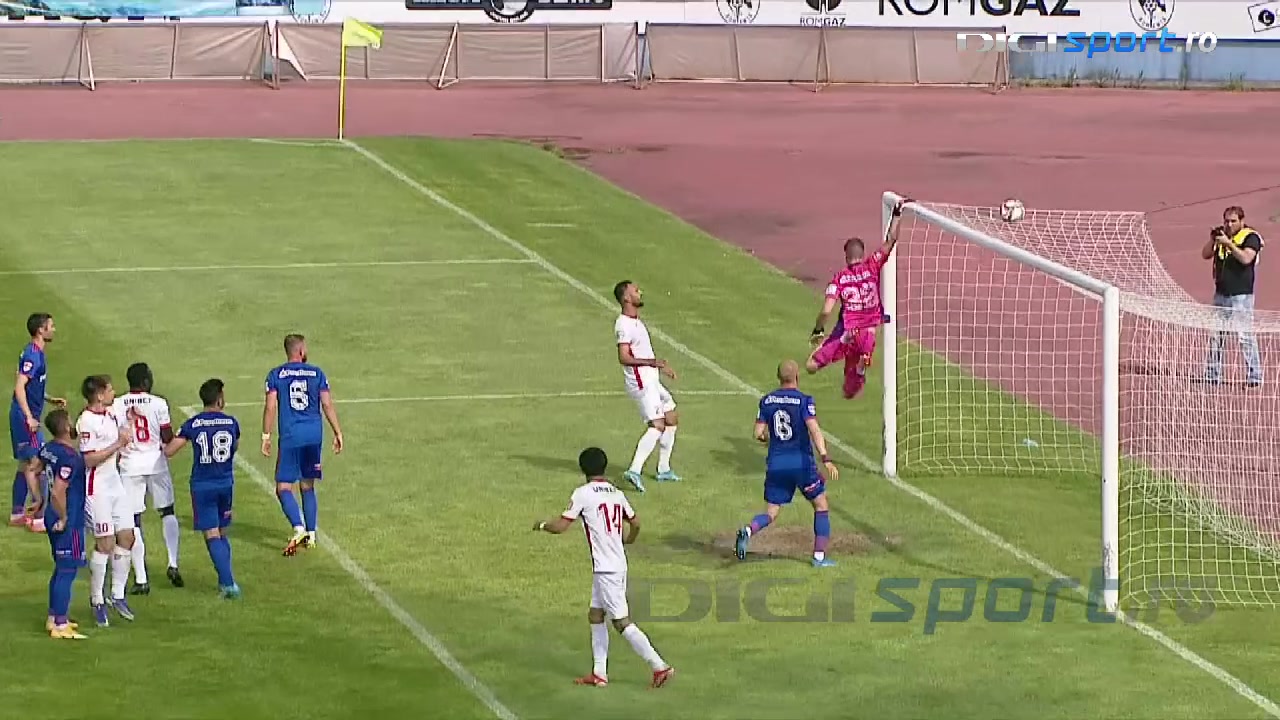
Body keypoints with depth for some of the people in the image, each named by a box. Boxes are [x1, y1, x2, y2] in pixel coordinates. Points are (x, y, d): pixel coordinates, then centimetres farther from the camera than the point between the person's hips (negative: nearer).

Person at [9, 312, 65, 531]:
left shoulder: (36, 353, 14)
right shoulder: (32, 355, -17)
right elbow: (19, 386, -24)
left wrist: (51, 400, 18)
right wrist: (29, 418, -26)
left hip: (27, 415, 10)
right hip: (26, 417, -10)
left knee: (25, 465, 14)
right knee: (35, 464, -9)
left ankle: (17, 514, 20)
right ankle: (39, 517, -9)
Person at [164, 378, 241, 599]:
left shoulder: (193, 424, -8)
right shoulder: (231, 423, -1)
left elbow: (169, 451, -7)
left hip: (202, 485, -2)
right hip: (226, 483, 2)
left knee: (212, 535, -1)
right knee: (222, 533, 17)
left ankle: (228, 583, -10)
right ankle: (226, 580, 15)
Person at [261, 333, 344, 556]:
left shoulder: (276, 375, 0)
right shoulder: (316, 373, 5)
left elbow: (270, 407, -6)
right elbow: (328, 405, 3)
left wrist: (266, 436, -1)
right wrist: (337, 433, 9)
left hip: (290, 437, -3)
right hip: (314, 435, 3)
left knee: (284, 488, -2)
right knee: (308, 486, 16)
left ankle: (299, 528, -22)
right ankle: (311, 534, 16)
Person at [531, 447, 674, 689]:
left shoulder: (583, 493, -10)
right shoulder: (616, 493, 10)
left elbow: (561, 526, -11)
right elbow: (635, 523, 17)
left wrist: (542, 525, 9)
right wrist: (627, 540, 38)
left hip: (605, 568, -8)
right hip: (619, 565, 8)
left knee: (621, 621, -5)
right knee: (595, 615, 17)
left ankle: (659, 666, -9)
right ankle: (599, 673, 17)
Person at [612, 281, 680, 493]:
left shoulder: (636, 321, 14)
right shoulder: (624, 325, -18)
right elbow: (624, 358, -26)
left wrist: (661, 366, 32)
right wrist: (652, 362, -32)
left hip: (651, 380, 11)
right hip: (641, 382, -11)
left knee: (671, 417, 17)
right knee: (657, 425, -18)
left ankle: (663, 470, 24)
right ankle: (635, 471, -24)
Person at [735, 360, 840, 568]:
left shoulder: (766, 401, 4)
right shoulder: (804, 400, -8)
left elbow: (759, 434, 3)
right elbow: (814, 430, -19)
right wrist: (826, 459, -23)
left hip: (775, 464, 4)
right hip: (802, 463, -4)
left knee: (771, 512, 11)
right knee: (821, 505, 13)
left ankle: (749, 531, -20)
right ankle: (819, 556, 9)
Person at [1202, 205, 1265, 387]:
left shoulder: (1251, 237, -6)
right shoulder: (1222, 236, 13)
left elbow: (1246, 258, -22)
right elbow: (1205, 255, 11)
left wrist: (1228, 243, -22)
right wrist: (1212, 239, -5)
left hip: (1241, 295, -7)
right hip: (1221, 294, 7)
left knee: (1245, 335, -9)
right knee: (1215, 335, 10)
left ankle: (1254, 376, -5)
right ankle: (1212, 374, 17)